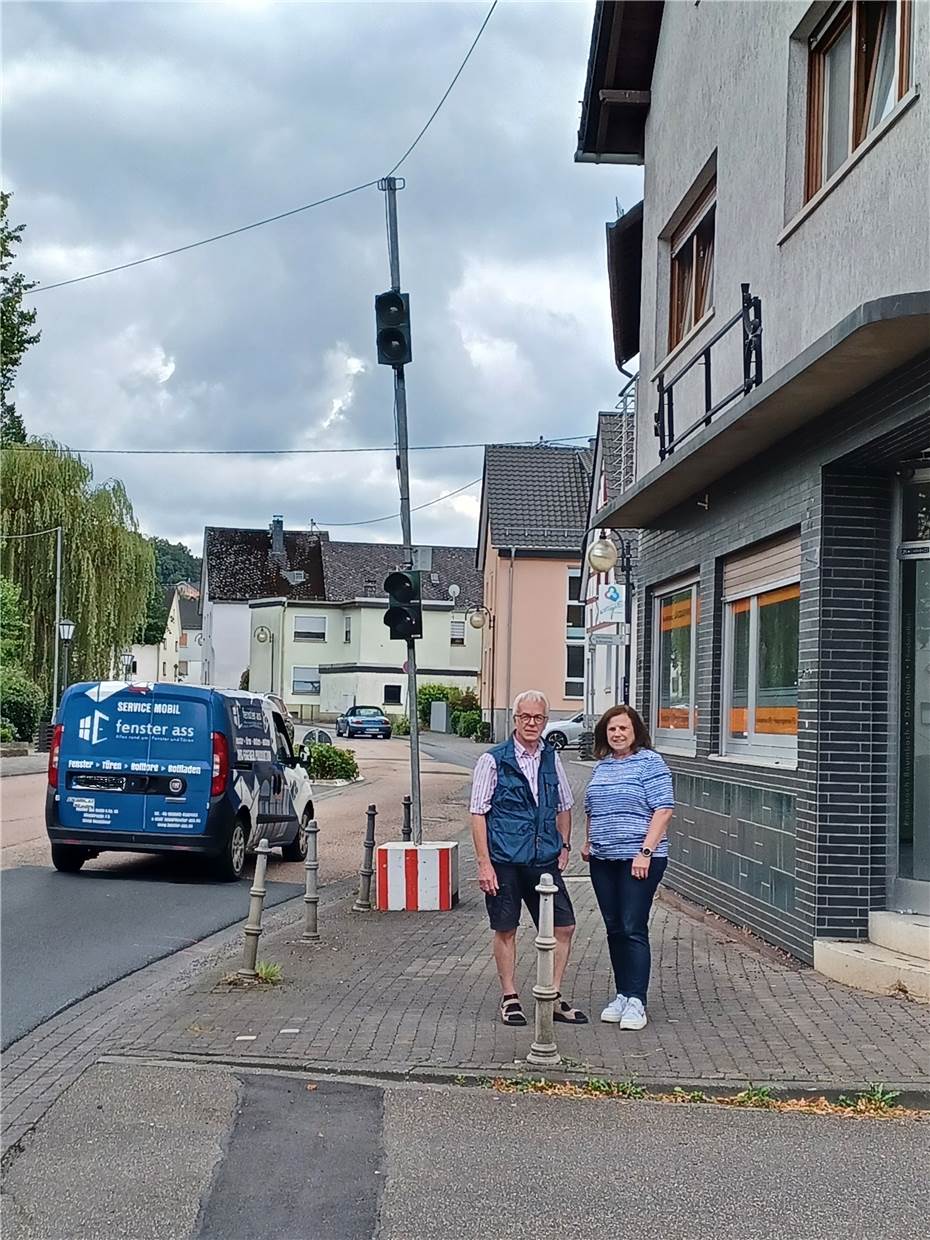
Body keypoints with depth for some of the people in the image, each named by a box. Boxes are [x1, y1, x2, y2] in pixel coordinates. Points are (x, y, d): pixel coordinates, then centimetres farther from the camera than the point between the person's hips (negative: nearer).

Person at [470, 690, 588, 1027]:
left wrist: (564, 847, 13)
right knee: (505, 930, 6)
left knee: (564, 926, 2)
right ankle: (510, 998, 20)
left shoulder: (551, 759, 9)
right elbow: (478, 814, -5)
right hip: (505, 861, -4)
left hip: (544, 860, 4)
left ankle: (553, 998, 15)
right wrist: (484, 863, -11)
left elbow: (564, 806, 22)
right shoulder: (493, 760, -5)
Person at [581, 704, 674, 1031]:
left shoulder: (650, 763, -7)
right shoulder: (602, 766, 15)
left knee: (634, 929, -7)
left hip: (638, 860, -7)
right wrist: (588, 842, 15)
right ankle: (622, 995, 19)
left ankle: (636, 1001, -4)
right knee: (614, 929, 10)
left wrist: (646, 851, -19)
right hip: (603, 860, 7)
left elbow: (663, 810, -13)